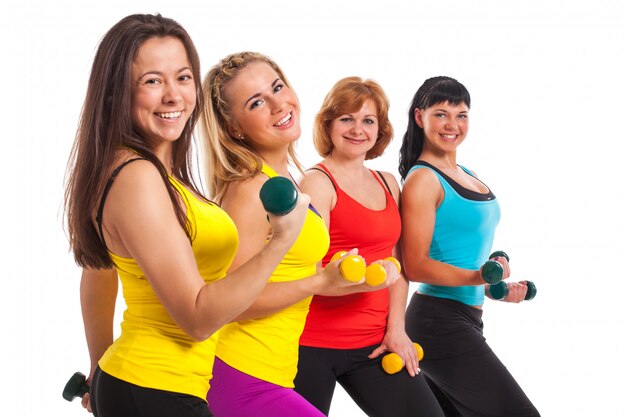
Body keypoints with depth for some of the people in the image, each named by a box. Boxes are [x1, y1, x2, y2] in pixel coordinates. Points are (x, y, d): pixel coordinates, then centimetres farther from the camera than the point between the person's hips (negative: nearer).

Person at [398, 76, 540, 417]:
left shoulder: (466, 175, 15)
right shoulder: (423, 179, -12)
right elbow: (415, 266, -17)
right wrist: (476, 278, -29)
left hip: (465, 319, 9)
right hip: (440, 320, -9)